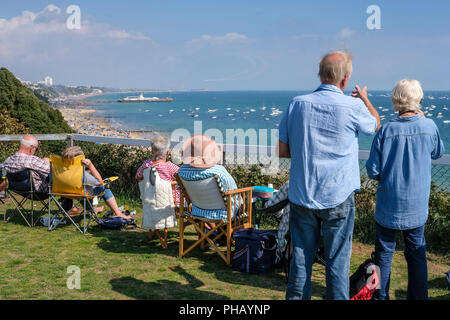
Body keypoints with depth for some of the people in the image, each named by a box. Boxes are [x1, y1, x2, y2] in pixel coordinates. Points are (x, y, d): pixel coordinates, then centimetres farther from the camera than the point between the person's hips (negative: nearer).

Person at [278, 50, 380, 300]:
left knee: (301, 257, 14)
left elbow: (282, 151, 2)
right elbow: (375, 125, 14)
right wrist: (365, 99, 31)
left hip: (301, 197, 3)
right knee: (337, 260, 9)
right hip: (338, 199, -3)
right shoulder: (353, 107, -10)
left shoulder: (297, 104, -2)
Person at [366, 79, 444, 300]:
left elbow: (373, 170, -12)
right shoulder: (429, 127, -9)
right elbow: (438, 153, 13)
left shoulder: (386, 130, -15)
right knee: (417, 252, 15)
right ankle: (418, 296, 24)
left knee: (384, 251, 12)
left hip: (389, 205, -2)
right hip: (417, 206, 2)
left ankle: (381, 295, 22)